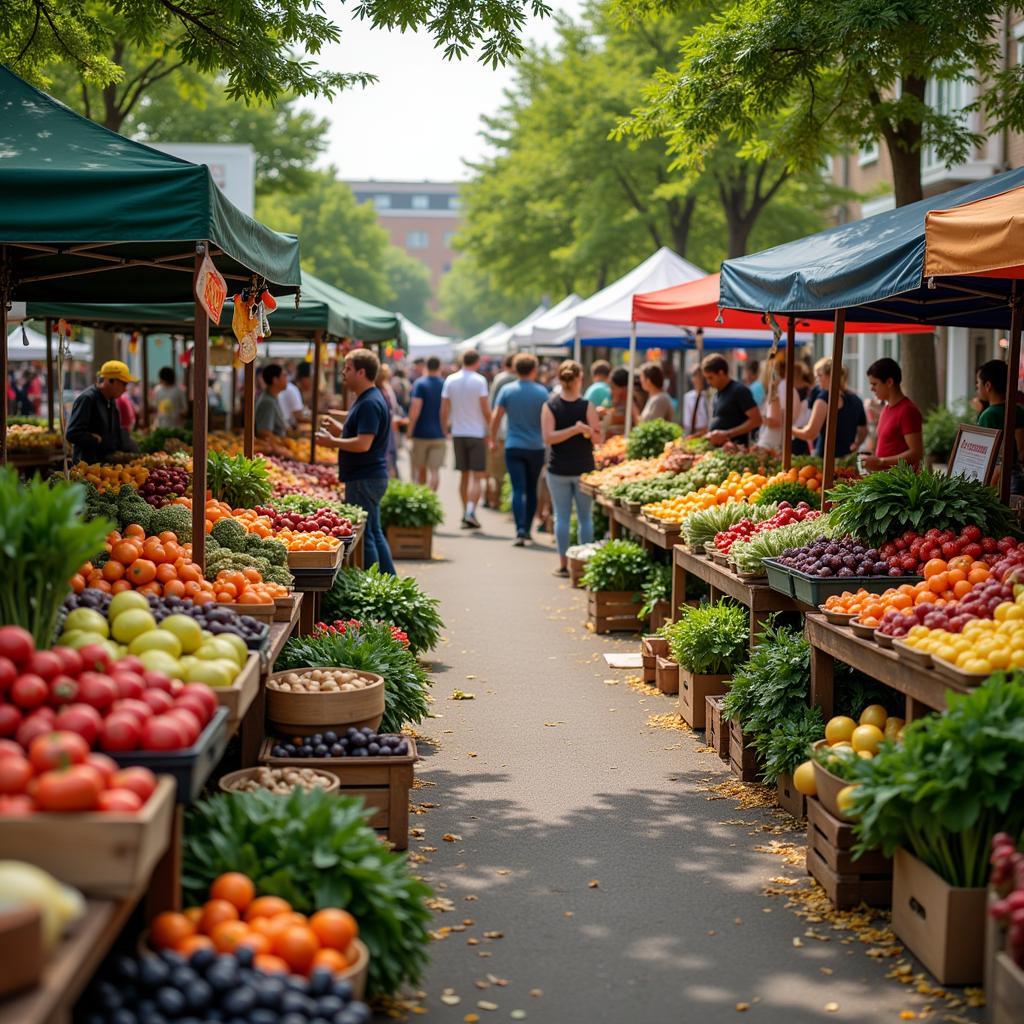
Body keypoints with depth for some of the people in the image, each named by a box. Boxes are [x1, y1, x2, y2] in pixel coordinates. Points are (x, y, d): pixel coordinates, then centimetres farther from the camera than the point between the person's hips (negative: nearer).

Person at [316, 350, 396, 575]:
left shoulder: (370, 404, -19)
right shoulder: (366, 399, 15)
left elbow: (363, 444, -26)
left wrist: (332, 442, -16)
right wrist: (339, 430, 13)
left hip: (364, 480, -11)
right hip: (369, 477, 11)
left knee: (363, 535, -5)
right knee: (374, 533, 16)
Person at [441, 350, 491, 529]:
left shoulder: (450, 380, 3)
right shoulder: (479, 380, -8)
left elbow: (444, 410, 2)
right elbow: (486, 410, -10)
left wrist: (445, 429, 13)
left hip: (458, 433, 4)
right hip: (477, 433, -4)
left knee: (464, 475, 14)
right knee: (477, 476, -2)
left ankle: (465, 513, 16)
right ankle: (470, 511, -18)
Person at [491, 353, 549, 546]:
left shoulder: (507, 390, -3)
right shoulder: (541, 392, -3)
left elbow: (495, 418, -3)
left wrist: (493, 439, 10)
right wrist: (546, 440, 18)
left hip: (514, 447, -1)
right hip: (536, 447, 1)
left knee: (518, 489, -5)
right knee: (532, 489, 14)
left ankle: (520, 530, -19)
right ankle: (527, 529, 22)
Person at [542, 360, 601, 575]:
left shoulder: (550, 406, -4)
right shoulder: (587, 406, -6)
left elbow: (548, 438, -12)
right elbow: (597, 436, -8)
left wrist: (575, 429, -16)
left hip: (558, 470, 0)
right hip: (584, 468, 0)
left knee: (562, 516, 6)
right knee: (585, 516, 9)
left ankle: (564, 564, 6)